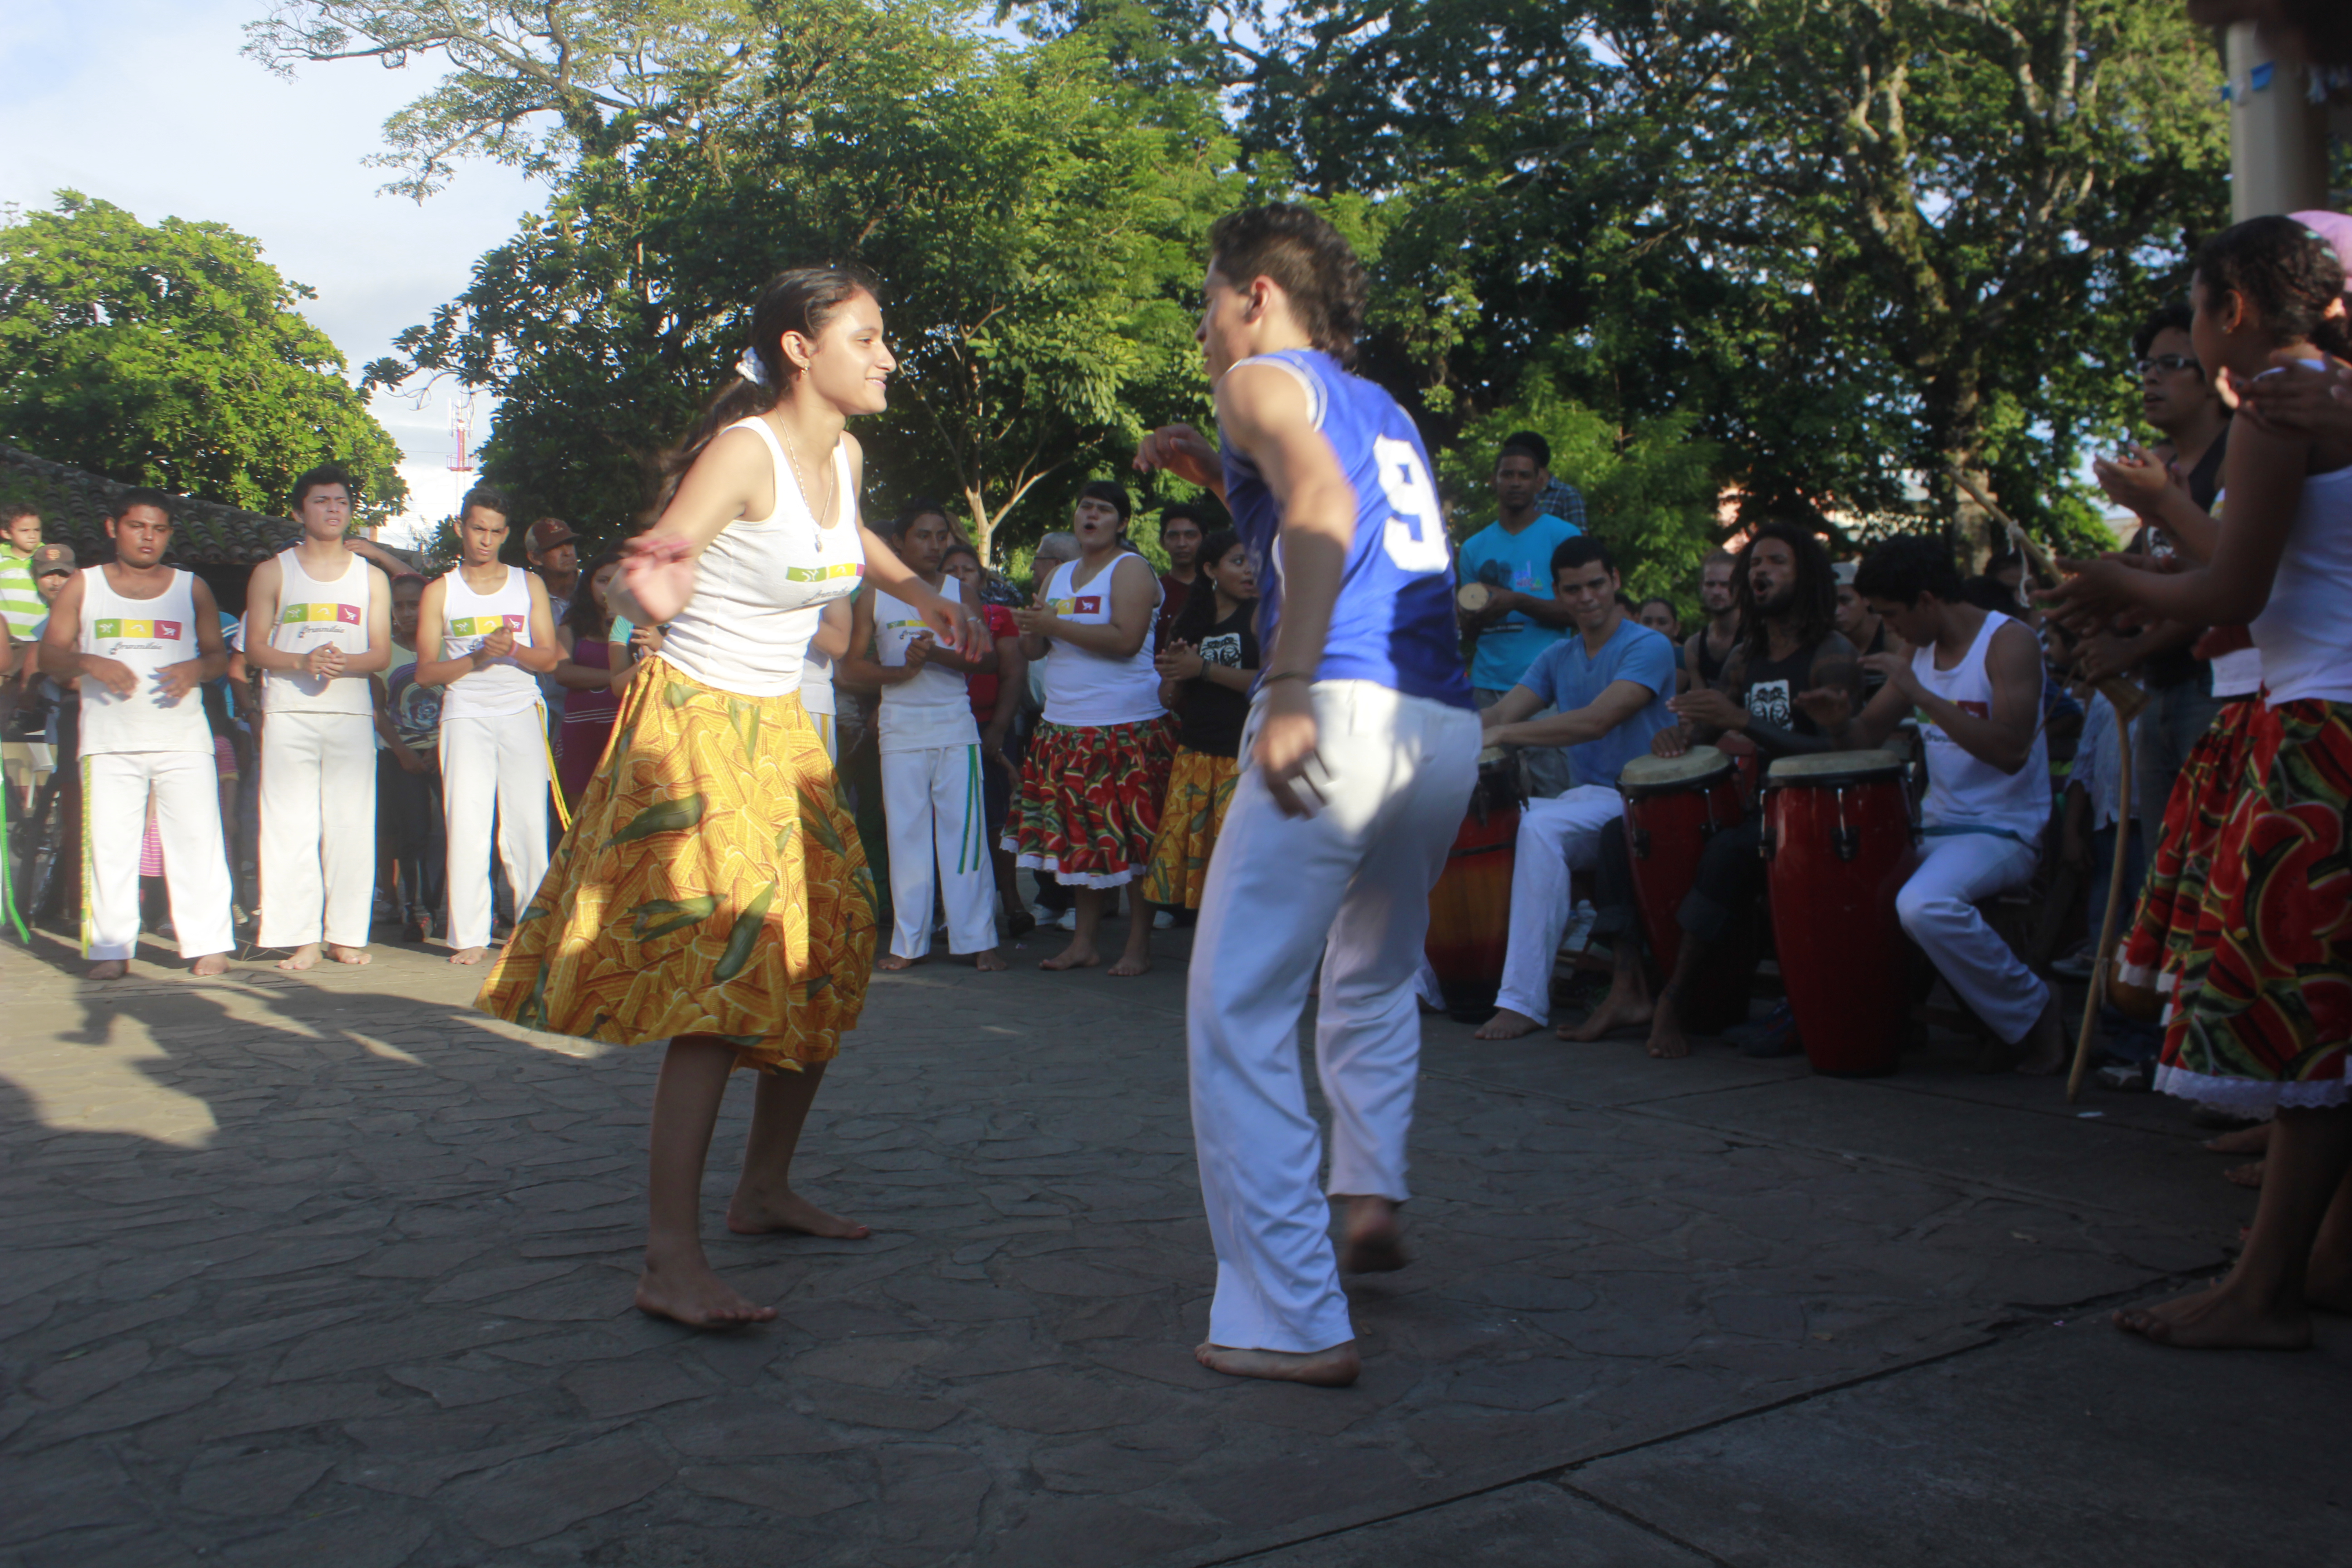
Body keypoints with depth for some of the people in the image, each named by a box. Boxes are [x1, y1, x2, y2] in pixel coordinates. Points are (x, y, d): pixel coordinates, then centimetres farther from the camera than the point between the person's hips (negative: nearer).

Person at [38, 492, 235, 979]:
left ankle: (208, 943, -4)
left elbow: (220, 654, 13)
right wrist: (90, 664, -12)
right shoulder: (84, 586, 12)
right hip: (109, 738, 0)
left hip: (183, 737, 0)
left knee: (197, 837, -7)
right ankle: (111, 949, 6)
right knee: (109, 842, -1)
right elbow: (49, 654, 9)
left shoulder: (192, 589, 14)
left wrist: (196, 669, -10)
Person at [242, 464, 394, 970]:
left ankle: (347, 934, 2)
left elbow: (382, 653, 8)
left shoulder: (371, 577, 15)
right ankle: (301, 937, -2)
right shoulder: (272, 572, 11)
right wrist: (302, 662, -13)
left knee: (350, 824, -2)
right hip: (290, 711, -1)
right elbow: (254, 649, 6)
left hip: (351, 711, 1)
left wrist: (344, 662, -13)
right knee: (290, 825, -5)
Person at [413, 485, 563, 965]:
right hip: (465, 716, 0)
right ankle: (470, 936, -3)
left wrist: (514, 650, -13)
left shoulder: (528, 584, 14)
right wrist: (477, 658, -11)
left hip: (521, 714, 1)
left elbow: (549, 657, 8)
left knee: (528, 822, -5)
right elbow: (426, 671, 5)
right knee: (466, 825, -7)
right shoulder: (440, 592, 11)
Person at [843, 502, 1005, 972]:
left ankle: (978, 939, 0)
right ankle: (910, 943, 8)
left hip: (955, 723, 0)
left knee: (964, 828, -4)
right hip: (901, 725, 1)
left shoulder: (960, 593, 7)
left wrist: (938, 655, -16)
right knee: (906, 832, 2)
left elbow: (988, 659, 0)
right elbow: (852, 664, 4)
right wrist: (900, 672, -13)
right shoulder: (873, 597, 7)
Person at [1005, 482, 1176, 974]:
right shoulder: (1059, 577, 18)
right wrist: (1032, 627, -4)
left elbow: (1127, 639, -18)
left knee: (1132, 837, -6)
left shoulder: (1130, 569, -3)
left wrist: (1056, 625, -16)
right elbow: (1033, 651, 19)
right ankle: (1083, 942, 14)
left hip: (1126, 726, -7)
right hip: (1064, 727, 7)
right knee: (1076, 835, 6)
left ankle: (1137, 947, 1)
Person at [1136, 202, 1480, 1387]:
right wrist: (1215, 478, 35)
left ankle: (1292, 1322, -4)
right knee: (1375, 977, 30)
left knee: (1237, 1014, -3)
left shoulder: (1265, 380, 6)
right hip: (1448, 725, 8)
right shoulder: (1387, 412, 28)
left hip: (1346, 712, -8)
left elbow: (1321, 515, -15)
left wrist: (1288, 691, -23)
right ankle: (1372, 1194, 24)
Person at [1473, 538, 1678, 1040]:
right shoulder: (1557, 658, 15)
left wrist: (1503, 734, -28)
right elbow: (1502, 713, 4)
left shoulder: (1648, 648, -8)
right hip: (1584, 800, 7)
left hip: (1642, 806, -7)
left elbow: (1597, 721, -22)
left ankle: (1525, 1001, -32)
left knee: (1541, 827, -33)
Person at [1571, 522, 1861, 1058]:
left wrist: (1743, 721, -32)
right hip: (1748, 805, 8)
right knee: (1619, 832, -5)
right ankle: (1627, 991, -18)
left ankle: (1672, 1003, -30)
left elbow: (1834, 750, -20)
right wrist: (1679, 735, -12)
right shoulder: (1745, 658, 16)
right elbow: (1707, 723, 14)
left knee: (1732, 848, -39)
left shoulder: (1833, 656, -7)